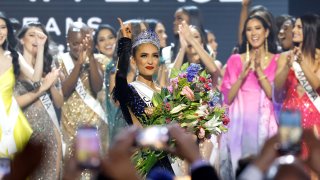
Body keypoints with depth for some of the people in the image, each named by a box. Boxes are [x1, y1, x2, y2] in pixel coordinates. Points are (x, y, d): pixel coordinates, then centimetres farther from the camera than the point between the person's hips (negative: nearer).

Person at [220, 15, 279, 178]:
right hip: (239, 123, 1)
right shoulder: (235, 60, 7)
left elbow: (275, 96, -6)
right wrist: (242, 76, -11)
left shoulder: (277, 61, 5)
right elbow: (227, 98, 2)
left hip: (265, 123, -1)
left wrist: (260, 71, -14)